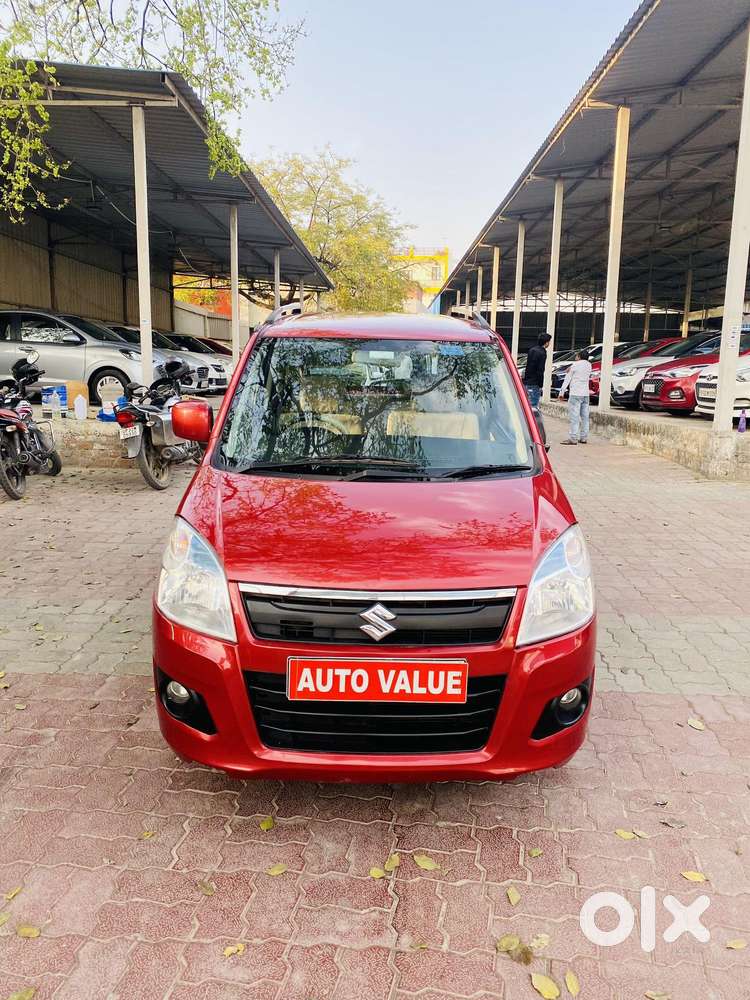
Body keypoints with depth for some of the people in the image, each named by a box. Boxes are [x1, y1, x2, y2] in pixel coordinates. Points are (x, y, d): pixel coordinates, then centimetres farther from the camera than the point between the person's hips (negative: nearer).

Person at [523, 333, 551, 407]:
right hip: (534, 384, -9)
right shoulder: (542, 353, -14)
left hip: (526, 382, 9)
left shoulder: (532, 350, 12)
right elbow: (540, 371, -16)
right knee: (533, 406, -5)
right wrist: (540, 386, -12)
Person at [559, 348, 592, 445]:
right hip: (585, 394, 7)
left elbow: (567, 379, -3)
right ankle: (584, 437, 12)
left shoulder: (575, 365, -6)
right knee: (584, 416, 9)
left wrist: (562, 392, 2)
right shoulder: (589, 365, 11)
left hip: (575, 394, -7)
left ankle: (573, 438, -13)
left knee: (574, 416, -9)